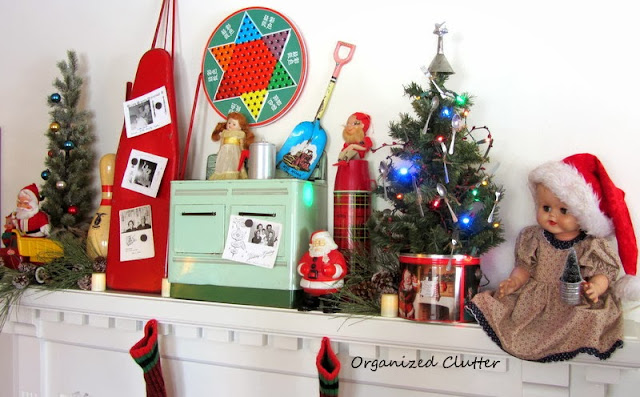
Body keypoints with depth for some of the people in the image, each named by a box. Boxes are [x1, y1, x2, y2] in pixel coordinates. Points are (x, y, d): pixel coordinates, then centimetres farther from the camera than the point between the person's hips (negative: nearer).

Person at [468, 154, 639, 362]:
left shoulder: (592, 246, -5)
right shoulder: (533, 239, 3)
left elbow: (604, 273, -4)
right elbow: (525, 267, 6)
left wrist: (595, 288, -26)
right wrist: (514, 281, -14)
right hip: (535, 298, 2)